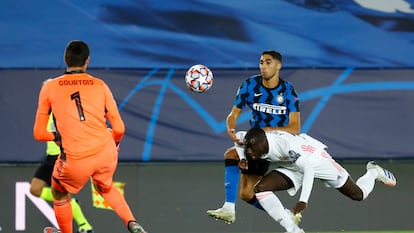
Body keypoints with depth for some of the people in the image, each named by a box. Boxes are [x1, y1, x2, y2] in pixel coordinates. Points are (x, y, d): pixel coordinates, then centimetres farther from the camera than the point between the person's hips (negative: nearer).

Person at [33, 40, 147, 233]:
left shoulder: (49, 88, 3)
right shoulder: (100, 85, 7)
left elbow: (39, 133, 5)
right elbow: (119, 129, 6)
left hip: (75, 161, -3)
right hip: (106, 153, 3)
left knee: (60, 193, 29)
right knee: (105, 187, 34)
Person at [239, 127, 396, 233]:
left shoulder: (285, 144, -41)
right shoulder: (254, 142, -20)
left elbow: (308, 169, -41)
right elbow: (239, 136, 5)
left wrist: (303, 200, -47)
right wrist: (243, 159, -14)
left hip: (315, 158, -6)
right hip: (292, 167, 6)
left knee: (358, 195, 5)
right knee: (260, 188, -18)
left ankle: (373, 172, 41)